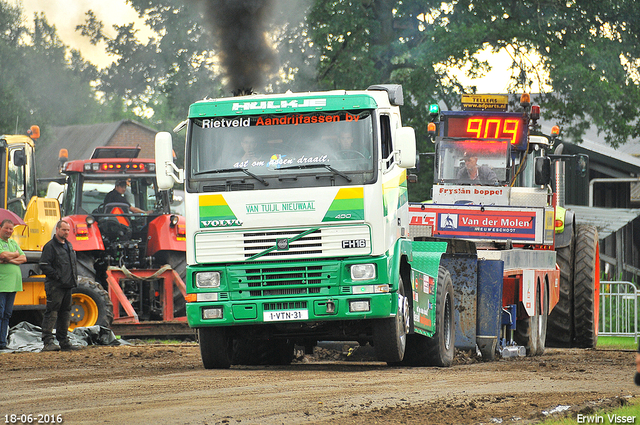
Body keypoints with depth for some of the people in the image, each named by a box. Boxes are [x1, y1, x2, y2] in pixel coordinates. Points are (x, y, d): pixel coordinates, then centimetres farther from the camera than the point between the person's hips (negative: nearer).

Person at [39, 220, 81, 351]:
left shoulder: (68, 245, 19)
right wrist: (57, 277, -17)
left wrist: (74, 279, 15)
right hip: (55, 286, -9)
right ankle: (48, 342, -12)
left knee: (65, 313, 12)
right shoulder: (50, 246, -8)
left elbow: (73, 264, 29)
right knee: (51, 313, -10)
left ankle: (63, 341, 19)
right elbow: (44, 265, -15)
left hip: (68, 286, 9)